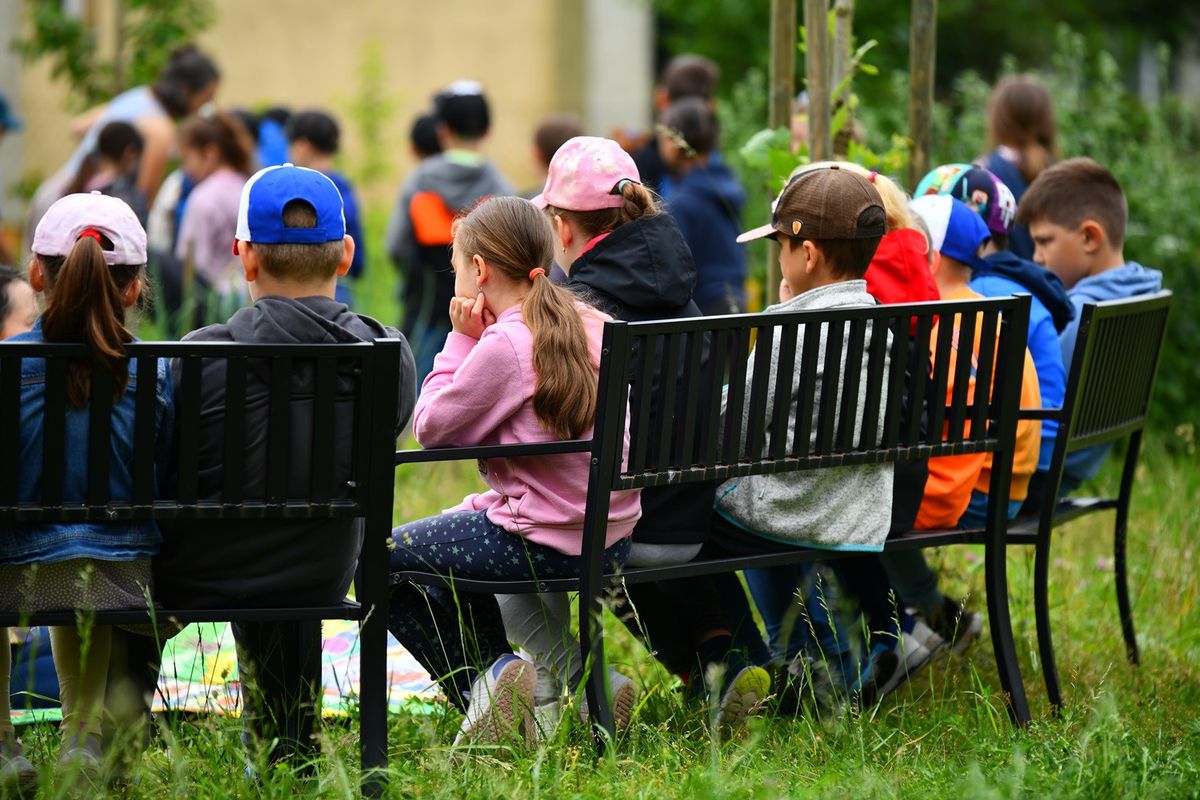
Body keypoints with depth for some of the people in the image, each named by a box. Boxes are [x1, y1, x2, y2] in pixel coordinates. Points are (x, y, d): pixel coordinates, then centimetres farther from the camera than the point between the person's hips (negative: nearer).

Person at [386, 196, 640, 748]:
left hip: (541, 545, -9)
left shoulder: (504, 345, -18)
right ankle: (497, 673, 29)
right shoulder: (592, 326, 7)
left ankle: (483, 680, 0)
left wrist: (460, 339, -5)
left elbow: (431, 429, -10)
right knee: (455, 530, 34)